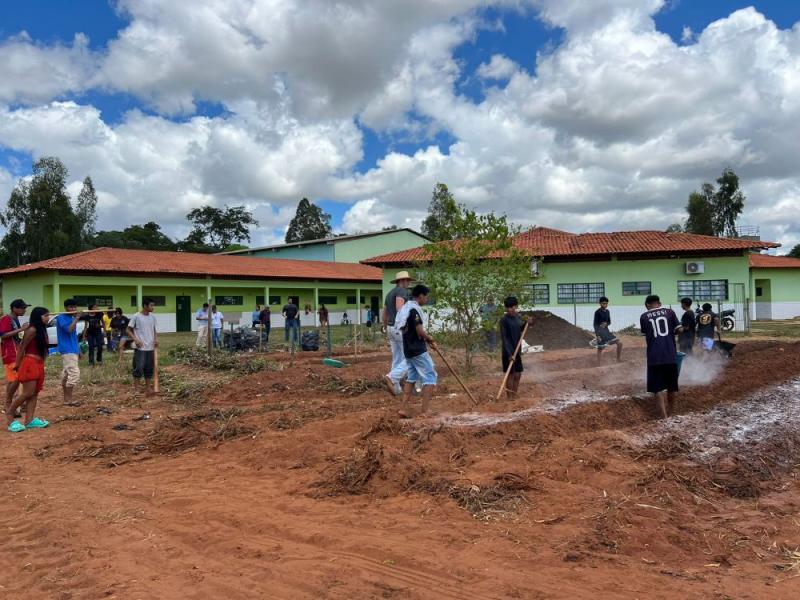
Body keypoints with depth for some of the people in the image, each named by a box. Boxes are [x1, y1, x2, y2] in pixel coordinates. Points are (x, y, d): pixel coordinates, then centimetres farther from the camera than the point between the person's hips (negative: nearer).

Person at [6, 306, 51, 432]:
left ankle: (30, 420, 9)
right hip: (30, 364, -9)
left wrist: (41, 364, 15)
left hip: (39, 364, 9)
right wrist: (17, 365, -7)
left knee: (35, 393, 7)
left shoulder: (42, 330, 13)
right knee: (28, 393, -7)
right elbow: (22, 348, -11)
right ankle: (9, 413, 12)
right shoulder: (32, 330, -13)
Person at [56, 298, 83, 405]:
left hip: (72, 350, 9)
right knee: (74, 373, -15)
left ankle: (66, 398, 17)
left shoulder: (72, 318, 15)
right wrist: (77, 318, -21)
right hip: (67, 350, -9)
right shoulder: (61, 318, -10)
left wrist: (78, 350, 21)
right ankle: (68, 399, -10)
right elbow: (69, 329, -26)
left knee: (66, 374, 12)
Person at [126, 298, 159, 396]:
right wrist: (135, 339, -17)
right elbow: (129, 330, -4)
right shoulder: (136, 317, -10)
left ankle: (148, 388, 18)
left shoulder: (153, 317, 6)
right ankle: (136, 389, 4)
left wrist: (156, 339, 1)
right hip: (140, 348, -6)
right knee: (139, 368, -6)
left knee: (149, 369, 10)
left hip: (150, 347, 6)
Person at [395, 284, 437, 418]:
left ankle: (405, 408, 14)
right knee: (430, 376, -2)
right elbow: (420, 332, -21)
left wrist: (427, 340, 13)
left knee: (411, 377, 18)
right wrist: (430, 339, -2)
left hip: (408, 349, 9)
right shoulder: (415, 309, -16)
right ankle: (424, 411, -4)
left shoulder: (405, 308, 13)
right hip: (418, 350, -9)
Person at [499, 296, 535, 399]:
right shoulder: (504, 319, -16)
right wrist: (509, 354, -27)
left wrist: (528, 323, 4)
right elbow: (504, 337, -20)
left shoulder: (517, 316, 6)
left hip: (517, 350, 7)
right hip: (508, 351, -7)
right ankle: (509, 398, 7)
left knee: (518, 375, 13)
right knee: (510, 375, -1)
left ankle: (515, 396, 25)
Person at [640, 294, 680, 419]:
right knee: (671, 386, 18)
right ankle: (669, 412, 31)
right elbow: (678, 330, 2)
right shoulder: (669, 312, 7)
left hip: (654, 357, -2)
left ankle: (664, 418, -6)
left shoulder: (644, 317, 6)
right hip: (671, 355, 2)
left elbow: (645, 334, 11)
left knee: (657, 388, 2)